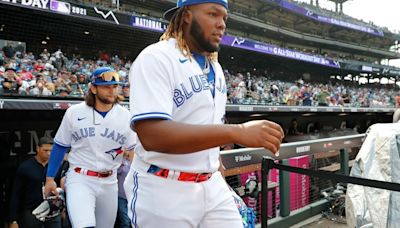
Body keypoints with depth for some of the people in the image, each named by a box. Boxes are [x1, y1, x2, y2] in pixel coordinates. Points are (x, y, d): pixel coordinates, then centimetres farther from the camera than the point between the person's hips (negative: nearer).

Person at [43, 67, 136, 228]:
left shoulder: (125, 116, -4)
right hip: (80, 178, -2)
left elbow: (134, 150, -1)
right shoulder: (74, 113, -6)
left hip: (109, 182, 3)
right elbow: (60, 146, 4)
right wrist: (50, 178, 5)